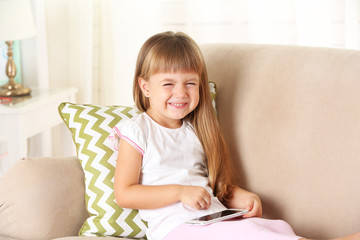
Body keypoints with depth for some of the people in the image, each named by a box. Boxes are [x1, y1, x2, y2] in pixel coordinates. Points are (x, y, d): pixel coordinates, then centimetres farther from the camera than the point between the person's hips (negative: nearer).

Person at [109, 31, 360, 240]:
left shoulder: (195, 131, 22)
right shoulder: (137, 131, 2)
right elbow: (124, 194, -6)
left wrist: (245, 198, 2)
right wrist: (180, 192, -15)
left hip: (216, 218, 7)